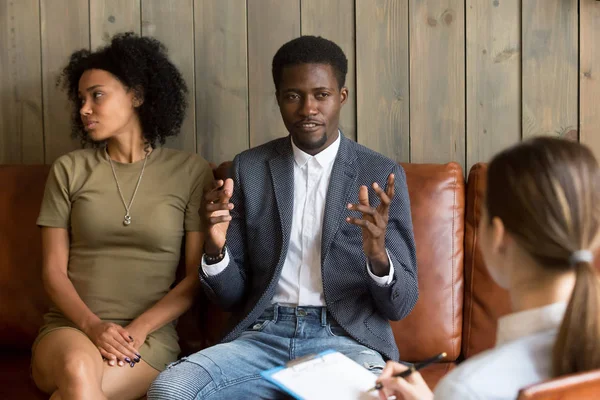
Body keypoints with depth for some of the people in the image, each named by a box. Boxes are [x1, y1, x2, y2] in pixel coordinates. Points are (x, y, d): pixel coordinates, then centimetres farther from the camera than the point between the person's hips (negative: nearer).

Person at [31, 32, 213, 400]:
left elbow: (198, 276, 2)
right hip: (71, 328, 2)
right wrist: (92, 325, -13)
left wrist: (138, 329, -11)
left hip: (150, 334, -1)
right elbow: (54, 271, 5)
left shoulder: (190, 172, 4)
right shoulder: (69, 170, 9)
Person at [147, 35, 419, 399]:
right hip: (264, 335, 3)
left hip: (346, 339, -3)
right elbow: (231, 295, 10)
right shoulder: (250, 168, 9)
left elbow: (401, 305, 1)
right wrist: (216, 248, -12)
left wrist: (378, 256, -20)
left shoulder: (382, 175, 3)